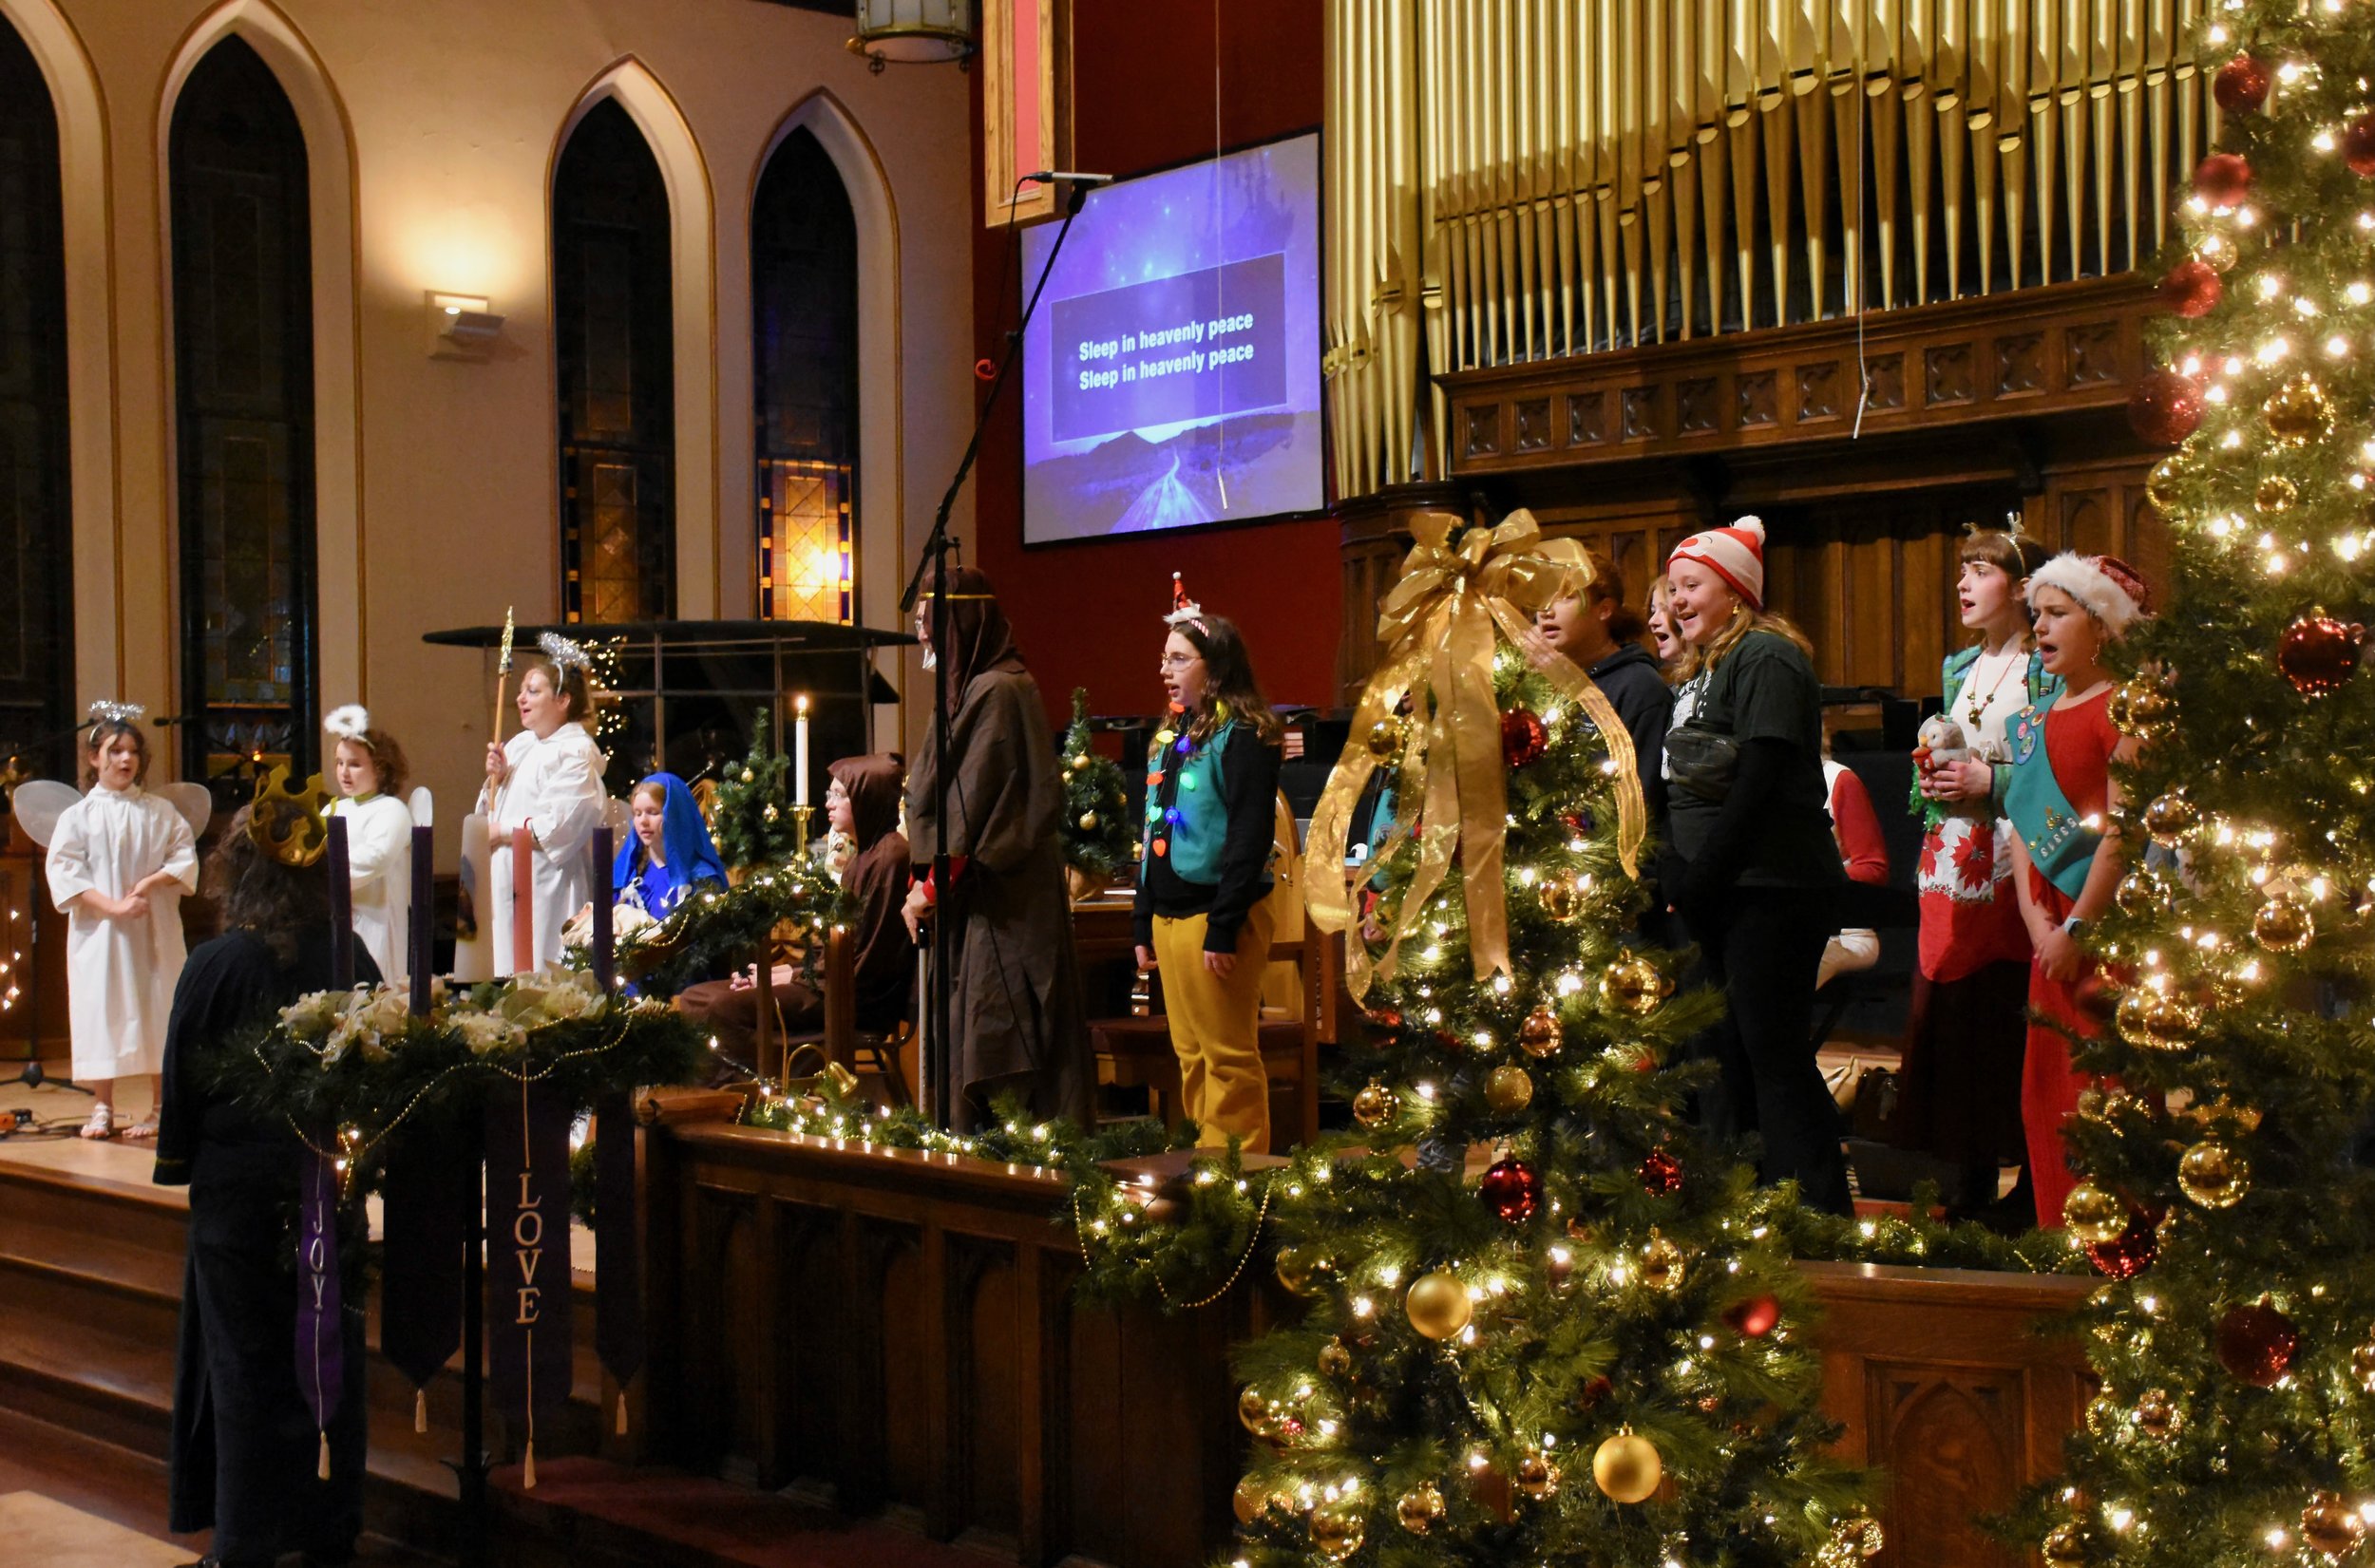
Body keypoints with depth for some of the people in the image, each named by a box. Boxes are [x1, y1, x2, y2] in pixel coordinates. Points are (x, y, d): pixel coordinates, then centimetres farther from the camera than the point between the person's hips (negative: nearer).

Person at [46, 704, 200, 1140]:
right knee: (101, 1011, 0)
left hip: (154, 929, 1)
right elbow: (64, 872, -7)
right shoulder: (78, 816, 1)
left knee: (157, 1010, 2)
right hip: (99, 930, -1)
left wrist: (151, 882, -16)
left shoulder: (160, 811, 5)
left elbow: (185, 858, 1)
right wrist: (112, 906, -17)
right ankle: (102, 1109, 10)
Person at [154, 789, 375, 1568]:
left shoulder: (215, 964, -14)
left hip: (239, 1181, -3)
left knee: (245, 1361, 7)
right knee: (330, 1353, 12)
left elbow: (183, 1079, -7)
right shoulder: (351, 959, -6)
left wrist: (176, 1161, 8)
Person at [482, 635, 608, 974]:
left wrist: (503, 831, -10)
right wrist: (496, 778, 1)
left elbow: (562, 825, -19)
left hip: (548, 885, -8)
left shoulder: (577, 752, -9)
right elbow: (491, 812, 20)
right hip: (506, 881, 8)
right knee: (505, 968, 6)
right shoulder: (518, 745, 16)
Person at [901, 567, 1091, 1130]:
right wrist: (929, 881, 12)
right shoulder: (976, 687, 16)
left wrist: (934, 886, -14)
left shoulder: (997, 692, -14)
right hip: (978, 899, 10)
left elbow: (973, 805, -18)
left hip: (999, 903, -10)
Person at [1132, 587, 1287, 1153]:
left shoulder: (1243, 736, -10)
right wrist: (1144, 922, 17)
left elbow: (1251, 836, -17)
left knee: (1229, 1057, -4)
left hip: (1217, 914, -9)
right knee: (1190, 1054, 12)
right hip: (1169, 914, 9)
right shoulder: (1170, 737, 16)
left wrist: (1223, 928, -20)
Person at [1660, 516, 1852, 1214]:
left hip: (1769, 891, -10)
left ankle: (1821, 1219, -3)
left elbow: (1760, 784, -18)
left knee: (1776, 1056, -8)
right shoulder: (1702, 669, 20)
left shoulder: (1766, 658, -10)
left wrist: (1698, 882, -17)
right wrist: (1679, 883, 9)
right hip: (1720, 895, 10)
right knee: (1728, 1056, 12)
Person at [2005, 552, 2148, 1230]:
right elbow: (2023, 823, 12)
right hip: (2052, 928, 8)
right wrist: (2037, 920, -2)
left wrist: (2078, 928, -17)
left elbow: (2121, 829, -16)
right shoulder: (2039, 719, 16)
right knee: (2047, 1090, 10)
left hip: (2105, 926, -8)